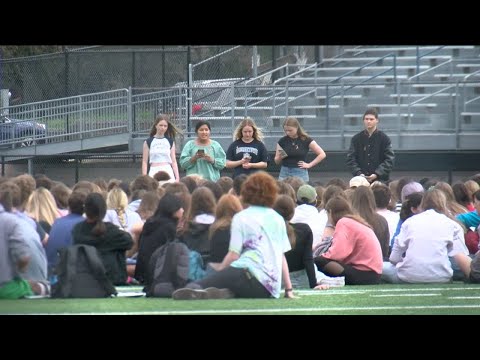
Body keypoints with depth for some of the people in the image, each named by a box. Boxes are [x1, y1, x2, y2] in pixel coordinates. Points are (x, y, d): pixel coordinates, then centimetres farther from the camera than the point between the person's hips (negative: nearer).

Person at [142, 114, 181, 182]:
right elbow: (145, 162, 6)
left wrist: (177, 178, 2)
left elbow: (174, 161, 10)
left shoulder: (170, 142, 12)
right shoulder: (148, 142, 7)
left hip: (168, 172, 1)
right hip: (154, 173, -1)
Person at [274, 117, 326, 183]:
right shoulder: (282, 141, 5)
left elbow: (322, 154, -1)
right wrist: (279, 157, -9)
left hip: (300, 173, -3)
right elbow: (277, 162, 13)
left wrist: (309, 165, -4)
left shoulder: (306, 140, -2)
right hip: (284, 173, 3)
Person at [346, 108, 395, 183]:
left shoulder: (384, 138, 3)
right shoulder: (356, 139, 9)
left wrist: (377, 174, -14)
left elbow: (389, 159, -1)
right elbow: (350, 159, 7)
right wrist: (358, 173, -10)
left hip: (380, 180, -2)